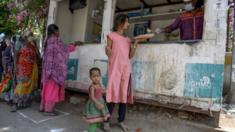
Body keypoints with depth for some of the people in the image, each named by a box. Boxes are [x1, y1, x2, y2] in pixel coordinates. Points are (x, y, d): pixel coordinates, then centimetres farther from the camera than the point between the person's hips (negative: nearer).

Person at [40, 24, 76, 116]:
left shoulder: (48, 40, 13)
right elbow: (64, 49, -5)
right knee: (52, 88, -2)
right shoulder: (55, 40, -11)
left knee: (47, 87, 14)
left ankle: (43, 107, 23)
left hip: (48, 68, 8)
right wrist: (73, 46, 14)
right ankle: (48, 109, 4)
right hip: (54, 68, -8)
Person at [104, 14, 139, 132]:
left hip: (126, 69, 5)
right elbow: (109, 54, 1)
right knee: (113, 94, -7)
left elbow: (130, 56, 13)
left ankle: (121, 121, 14)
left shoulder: (127, 39, 17)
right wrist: (108, 50, -21)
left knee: (124, 94, 4)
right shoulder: (112, 36, 3)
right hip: (115, 68, -5)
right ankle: (106, 121, 2)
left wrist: (135, 45, 2)